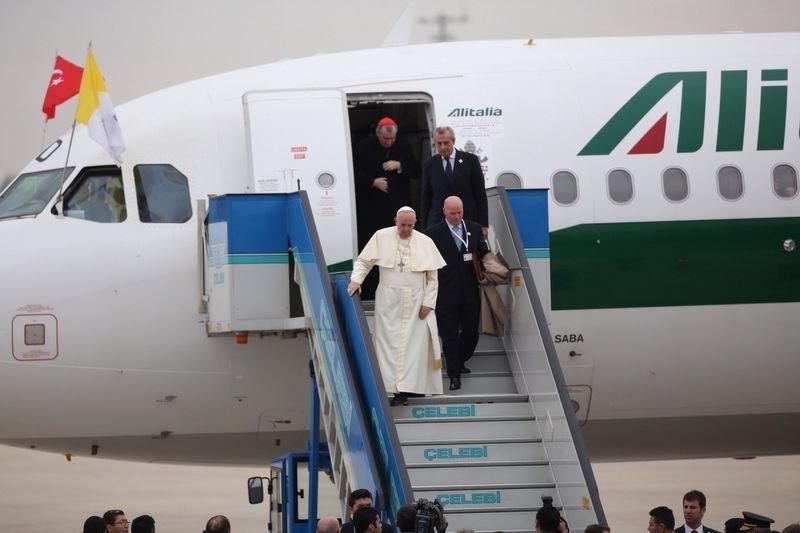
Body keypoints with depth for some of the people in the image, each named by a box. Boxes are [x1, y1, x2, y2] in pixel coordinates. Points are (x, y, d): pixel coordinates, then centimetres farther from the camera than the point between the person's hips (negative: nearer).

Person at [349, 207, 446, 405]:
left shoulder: (425, 242, 2)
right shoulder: (381, 237, 1)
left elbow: (432, 277, 5)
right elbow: (363, 261, 6)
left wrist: (428, 302, -2)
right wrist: (356, 280, -10)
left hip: (415, 303, 0)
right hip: (389, 301, 0)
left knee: (415, 344, -3)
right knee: (390, 343, -4)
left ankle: (408, 387, 0)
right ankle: (395, 388, -3)